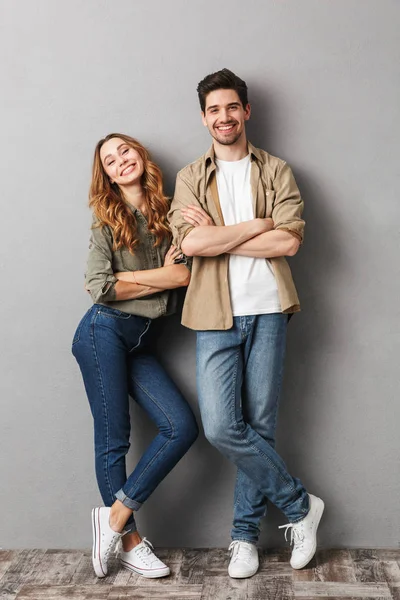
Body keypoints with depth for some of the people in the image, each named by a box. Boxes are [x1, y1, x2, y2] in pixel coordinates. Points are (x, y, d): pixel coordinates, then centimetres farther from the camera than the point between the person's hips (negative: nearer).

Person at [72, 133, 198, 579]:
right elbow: (99, 287, -10)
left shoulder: (167, 213, 11)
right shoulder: (107, 219, 0)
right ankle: (129, 539, 12)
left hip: (138, 341, 5)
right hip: (104, 330, -5)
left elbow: (188, 271, 5)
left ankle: (117, 513, 3)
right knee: (113, 438, -3)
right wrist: (163, 278, -6)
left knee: (182, 427, -6)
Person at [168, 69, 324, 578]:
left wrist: (218, 238, -9)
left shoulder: (276, 171, 9)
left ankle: (245, 533, 22)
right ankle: (300, 505, 13)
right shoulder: (191, 178, 10)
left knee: (259, 425, 4)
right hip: (215, 315, 1)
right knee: (221, 427, -8)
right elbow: (190, 242, -8)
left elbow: (289, 241, -7)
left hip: (266, 311, 0)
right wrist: (258, 224, -8)